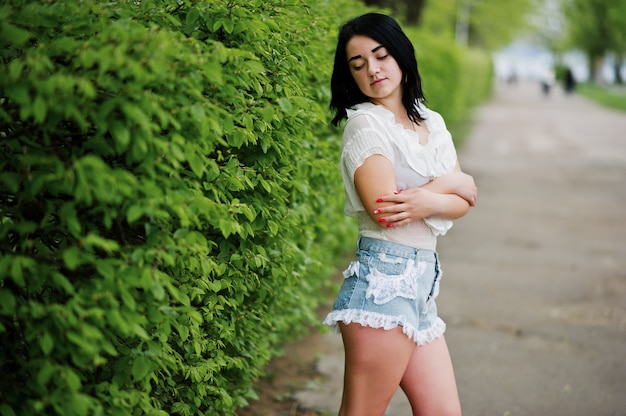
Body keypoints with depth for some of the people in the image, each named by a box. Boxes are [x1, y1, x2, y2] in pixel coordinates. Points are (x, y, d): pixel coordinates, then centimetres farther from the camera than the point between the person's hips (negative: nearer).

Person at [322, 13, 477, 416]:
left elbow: (463, 202, 8)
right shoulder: (365, 124, -6)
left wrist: (429, 203, -14)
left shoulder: (432, 122, 16)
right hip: (384, 279, -7)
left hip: (422, 282, 7)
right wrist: (450, 183, -4)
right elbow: (382, 209, -19)